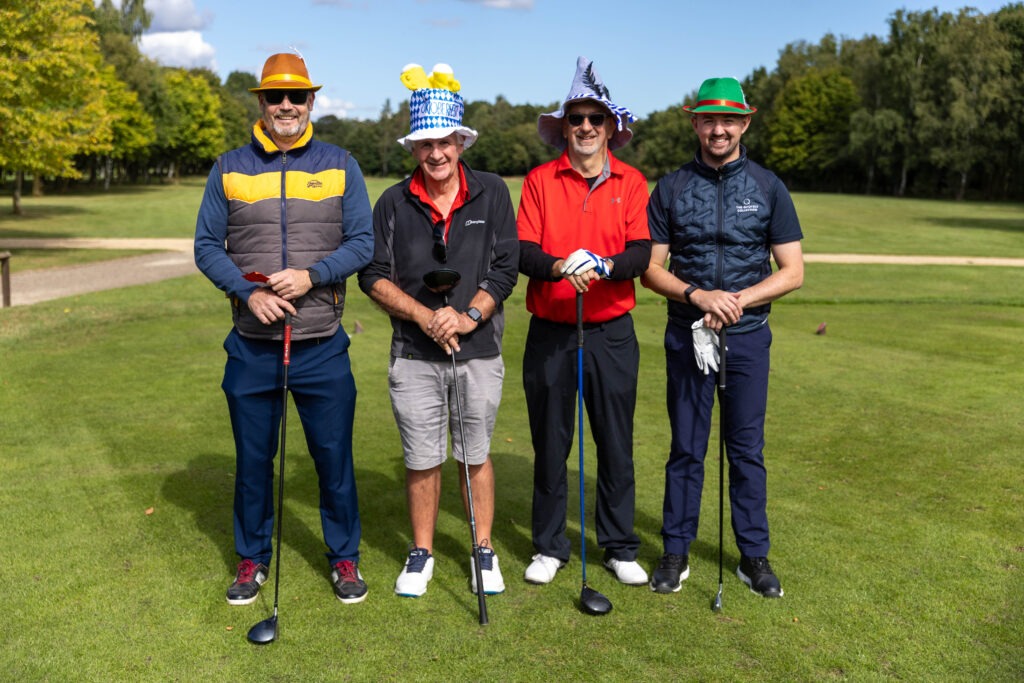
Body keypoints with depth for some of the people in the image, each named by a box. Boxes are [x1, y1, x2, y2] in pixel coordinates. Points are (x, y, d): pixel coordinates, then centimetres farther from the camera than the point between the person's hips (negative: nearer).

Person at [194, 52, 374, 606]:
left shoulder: (340, 165, 3)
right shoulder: (229, 168, 5)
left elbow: (362, 243, 0)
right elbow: (207, 246, 4)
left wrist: (311, 276, -16)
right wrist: (249, 291, -13)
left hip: (323, 347, -1)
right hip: (251, 346, 1)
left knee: (334, 456, 7)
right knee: (252, 459, 12)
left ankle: (344, 558, 25)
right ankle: (252, 559, 30)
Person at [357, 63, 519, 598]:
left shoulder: (491, 194, 1)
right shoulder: (394, 203, 3)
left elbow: (505, 269, -2)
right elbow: (373, 276, 1)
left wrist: (469, 316, -17)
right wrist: (425, 316, -12)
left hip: (479, 352, 0)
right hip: (414, 355, 1)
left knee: (476, 455, 11)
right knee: (421, 459, 9)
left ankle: (484, 552, 27)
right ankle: (422, 553, 27)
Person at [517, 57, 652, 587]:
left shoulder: (631, 183, 5)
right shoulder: (539, 181, 4)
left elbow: (641, 253, -6)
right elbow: (523, 250, -5)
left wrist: (603, 265, -26)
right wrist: (560, 266, -25)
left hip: (612, 332, 0)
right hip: (549, 333, 0)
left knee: (616, 443, 7)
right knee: (550, 443, 8)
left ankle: (620, 547, 23)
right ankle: (550, 547, 23)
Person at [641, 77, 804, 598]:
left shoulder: (768, 187, 4)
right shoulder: (670, 189, 4)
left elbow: (792, 272, 1)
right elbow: (651, 269, 2)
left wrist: (737, 299, -14)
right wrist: (698, 295, -16)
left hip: (748, 335, 0)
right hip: (686, 335, 0)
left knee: (747, 448, 7)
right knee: (686, 448, 6)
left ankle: (754, 554, 20)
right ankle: (676, 552, 18)